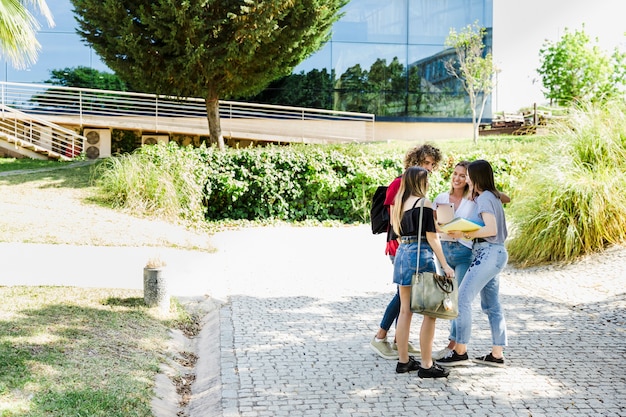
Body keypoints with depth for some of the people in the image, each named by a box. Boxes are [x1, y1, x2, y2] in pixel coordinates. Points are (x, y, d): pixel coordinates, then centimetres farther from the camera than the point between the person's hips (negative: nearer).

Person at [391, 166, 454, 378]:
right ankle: (426, 365, 0)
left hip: (401, 253, 8)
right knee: (429, 313, -2)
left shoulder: (399, 203, 13)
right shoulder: (423, 203, -8)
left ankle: (403, 360, 18)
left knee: (405, 311, 12)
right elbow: (431, 236, -12)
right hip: (420, 256, -8)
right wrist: (445, 265, -11)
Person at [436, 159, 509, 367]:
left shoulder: (484, 198, -11)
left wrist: (464, 234, -18)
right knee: (492, 305, 11)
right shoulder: (493, 196, 17)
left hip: (488, 253, -10)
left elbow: (491, 229, -23)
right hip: (496, 253, 10)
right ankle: (497, 354, 15)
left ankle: (460, 352, -7)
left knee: (462, 299, -10)